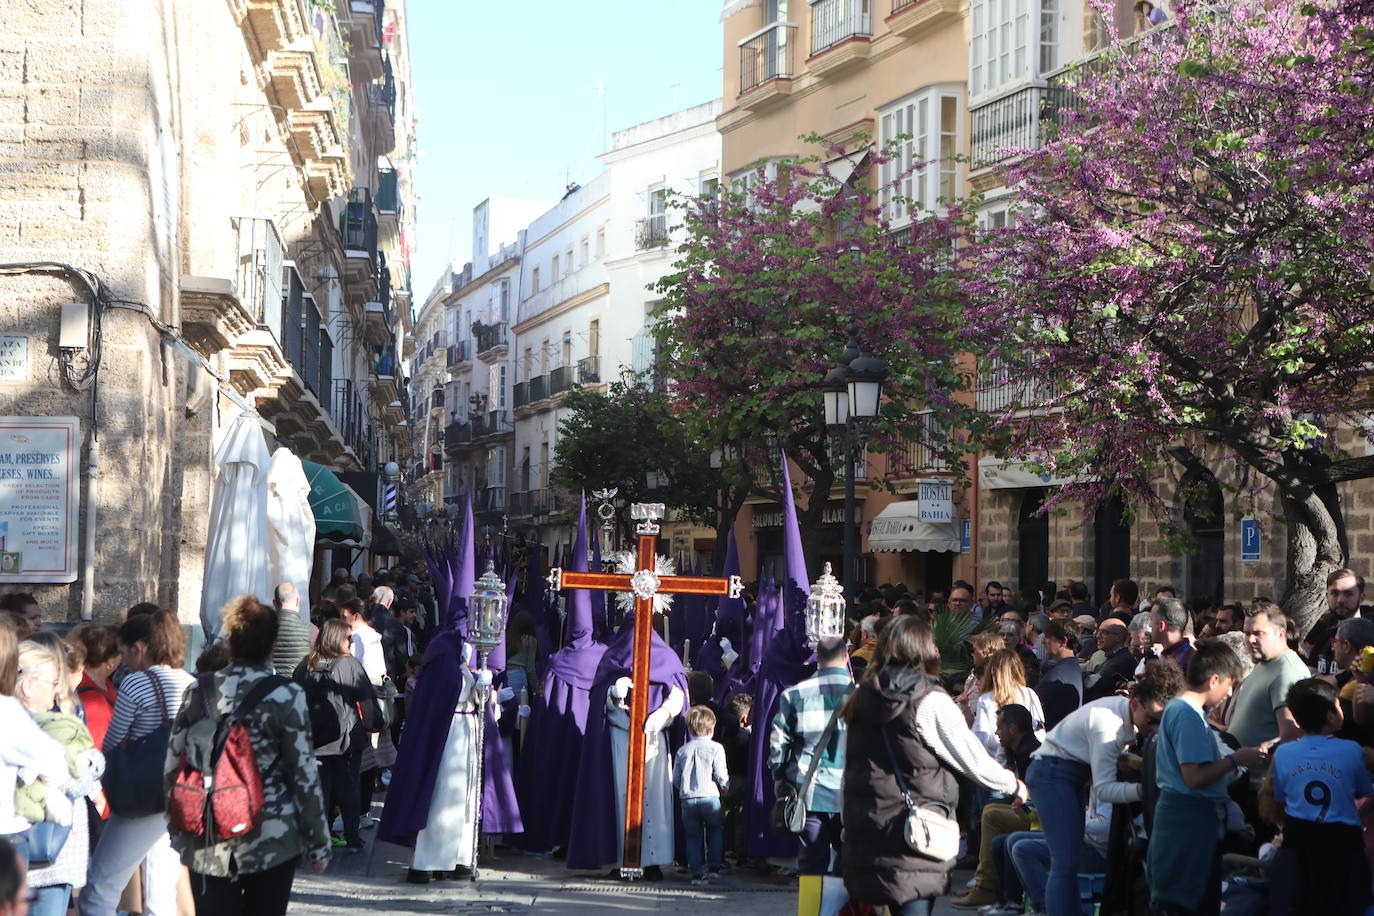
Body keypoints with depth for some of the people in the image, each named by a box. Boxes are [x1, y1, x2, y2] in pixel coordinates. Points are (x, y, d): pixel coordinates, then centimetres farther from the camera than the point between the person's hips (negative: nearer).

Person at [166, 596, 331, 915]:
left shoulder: (200, 691, 0)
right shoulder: (285, 696, -10)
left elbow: (172, 766, 4)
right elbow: (304, 775, -8)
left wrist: (179, 834, 16)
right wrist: (318, 843, 1)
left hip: (209, 847, 2)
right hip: (273, 841, -2)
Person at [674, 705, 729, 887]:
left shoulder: (682, 751, 8)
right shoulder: (715, 748, -3)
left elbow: (675, 780, 9)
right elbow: (721, 776, -7)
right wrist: (725, 786, 14)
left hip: (687, 799, 2)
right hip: (710, 797, -2)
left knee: (693, 836, 9)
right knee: (715, 831, 17)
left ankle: (697, 874, 5)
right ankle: (714, 867, 13)